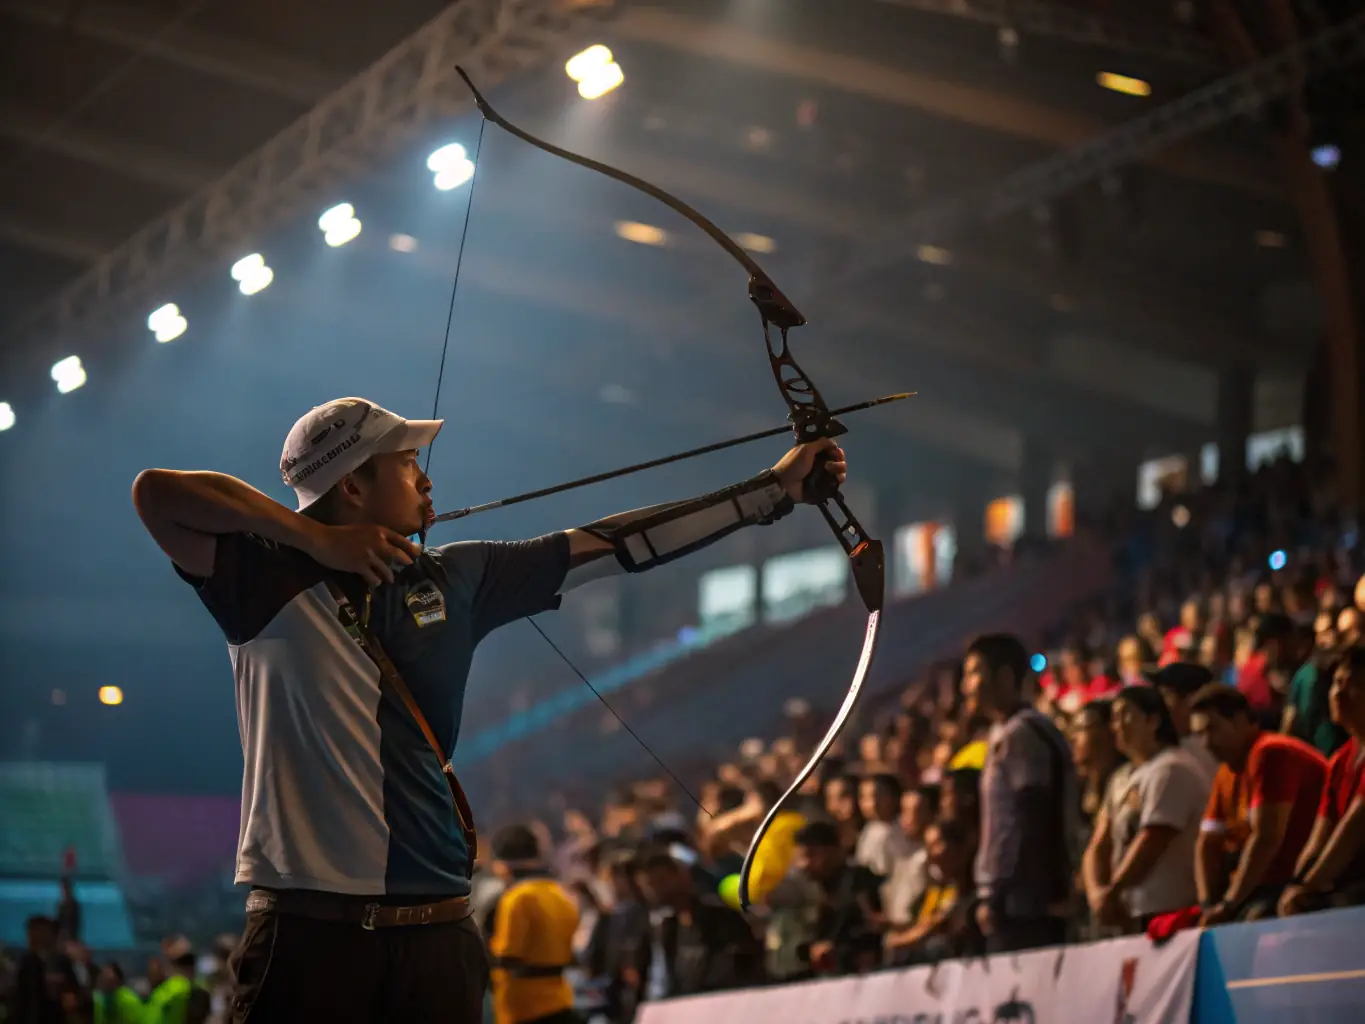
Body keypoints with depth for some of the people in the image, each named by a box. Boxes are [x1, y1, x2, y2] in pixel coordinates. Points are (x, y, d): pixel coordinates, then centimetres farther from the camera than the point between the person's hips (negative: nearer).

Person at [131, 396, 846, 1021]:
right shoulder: (273, 582, -1)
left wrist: (775, 489, 19)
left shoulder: (454, 579, 13)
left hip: (435, 934, 5)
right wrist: (315, 538, -12)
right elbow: (157, 492, -13)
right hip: (308, 934, -5)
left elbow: (612, 546, 17)